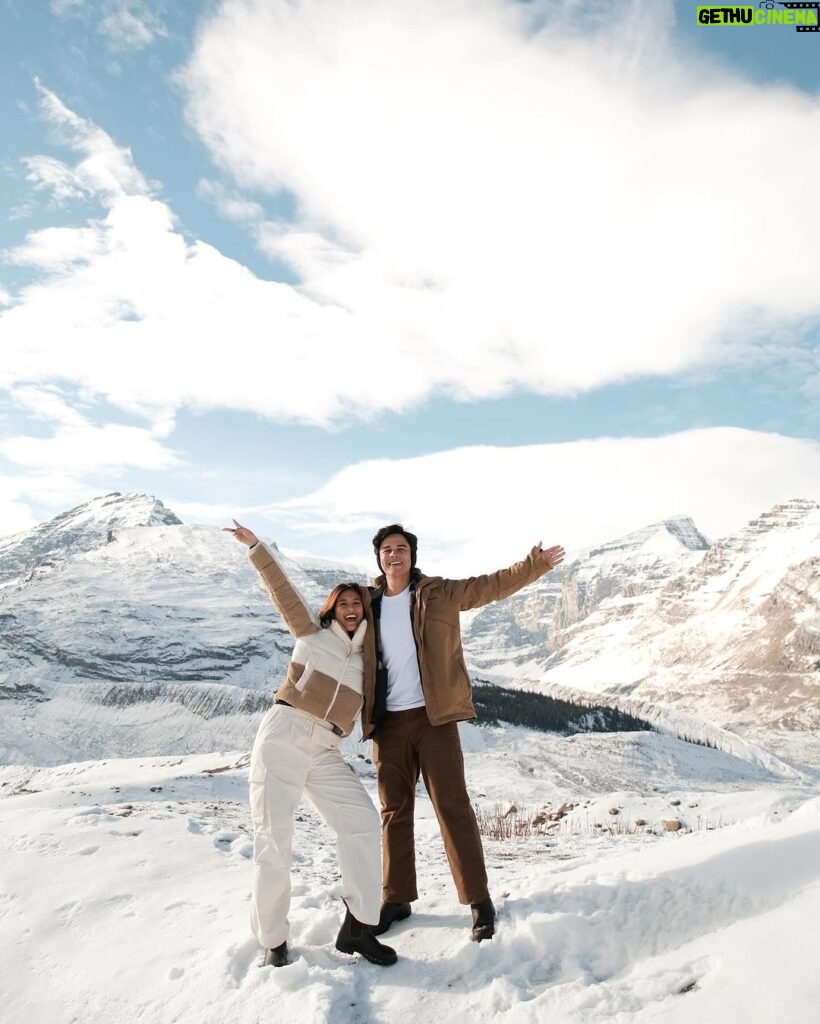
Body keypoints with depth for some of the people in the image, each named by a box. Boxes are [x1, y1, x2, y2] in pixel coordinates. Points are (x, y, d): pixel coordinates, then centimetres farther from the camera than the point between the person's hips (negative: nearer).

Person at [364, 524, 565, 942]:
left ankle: (479, 900, 12)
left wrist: (535, 564, -17)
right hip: (387, 722, 3)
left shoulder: (439, 593, 0)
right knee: (394, 811, 12)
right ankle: (396, 899, 26)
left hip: (433, 716, -3)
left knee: (452, 806, 0)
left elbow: (492, 585, -5)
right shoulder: (369, 605, 7)